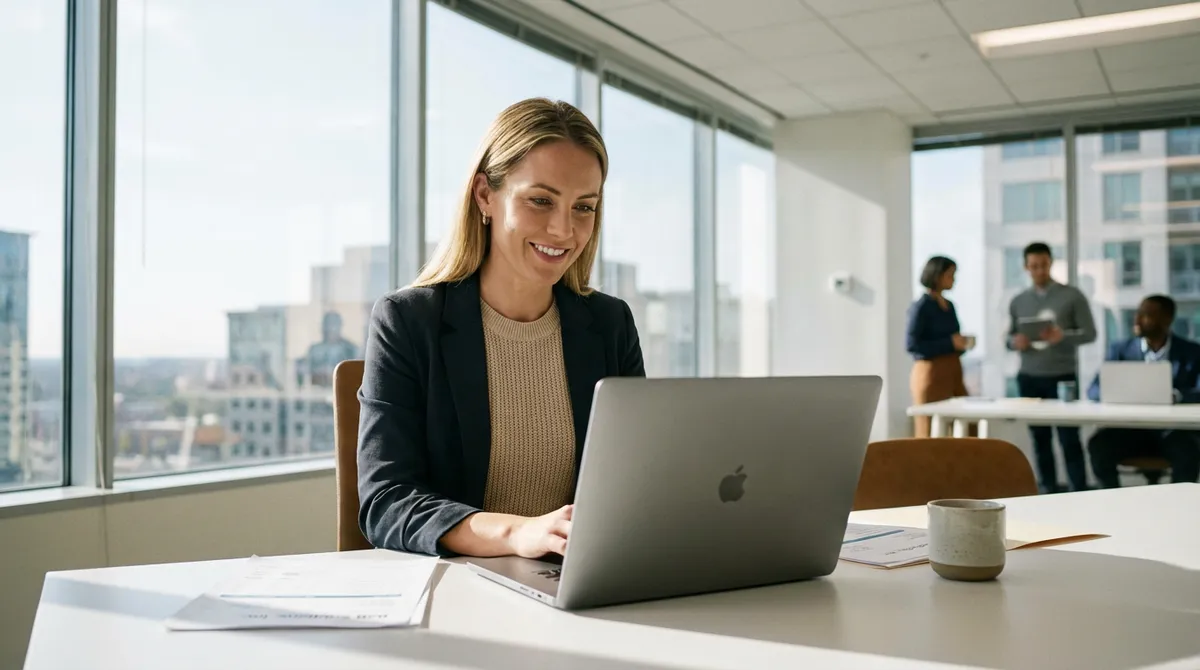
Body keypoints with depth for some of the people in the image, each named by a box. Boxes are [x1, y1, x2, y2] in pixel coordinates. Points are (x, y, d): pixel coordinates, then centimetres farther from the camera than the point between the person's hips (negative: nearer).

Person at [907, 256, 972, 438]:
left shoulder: (949, 305, 14)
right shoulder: (921, 306, -9)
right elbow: (911, 343, -17)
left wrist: (961, 344, 2)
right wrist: (950, 343, -18)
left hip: (952, 373, 8)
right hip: (930, 374, -8)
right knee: (930, 435, -3)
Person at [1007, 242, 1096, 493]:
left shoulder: (1072, 296, -1)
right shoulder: (1018, 301, 9)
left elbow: (1090, 333, -3)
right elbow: (1009, 336, 14)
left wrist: (1063, 336, -21)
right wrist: (1015, 342, -11)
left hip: (1063, 376, -3)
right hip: (1029, 378, 3)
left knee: (1069, 438, -3)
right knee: (1040, 438, 7)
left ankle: (1080, 492, 2)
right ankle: (1049, 491, 14)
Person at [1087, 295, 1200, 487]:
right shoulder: (1120, 350, 7)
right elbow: (1094, 390, -2)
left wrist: (1175, 395, -30)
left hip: (1174, 431, -1)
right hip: (1130, 428, 1)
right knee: (1098, 445, -29)